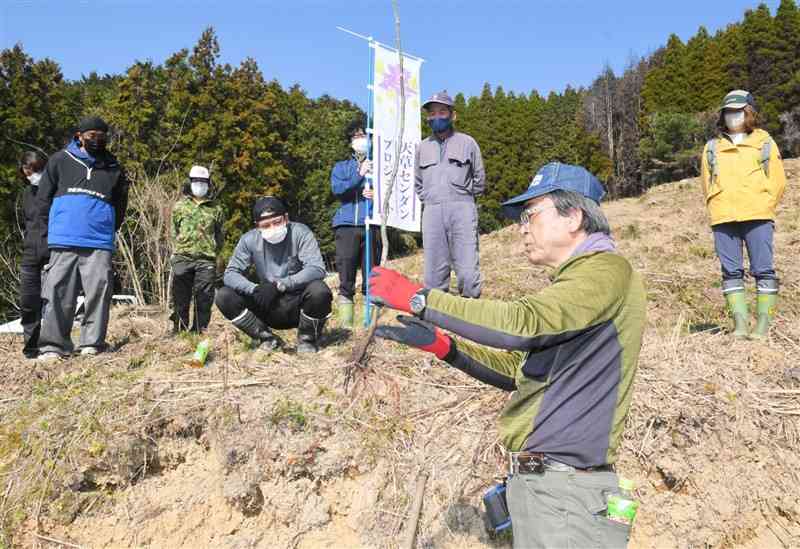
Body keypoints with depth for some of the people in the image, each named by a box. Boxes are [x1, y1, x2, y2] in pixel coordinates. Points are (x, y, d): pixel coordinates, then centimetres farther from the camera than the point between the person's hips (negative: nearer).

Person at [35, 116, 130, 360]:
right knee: (57, 293, -1)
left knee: (99, 291, -6)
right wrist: (47, 234, 6)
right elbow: (43, 200, 12)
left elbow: (120, 207, 22)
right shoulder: (60, 161, 11)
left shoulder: (114, 169, 14)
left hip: (99, 243, 1)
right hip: (63, 242, 0)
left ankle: (92, 344, 2)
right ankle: (53, 345, 4)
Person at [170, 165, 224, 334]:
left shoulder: (215, 208, 11)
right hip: (182, 258, 0)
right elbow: (174, 231, 15)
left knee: (204, 298, 1)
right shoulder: (180, 206, 11)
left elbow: (219, 234, 16)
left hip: (207, 260, 0)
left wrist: (214, 251, 9)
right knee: (181, 297, 4)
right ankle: (178, 329, 14)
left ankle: (199, 330, 11)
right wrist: (177, 250, 8)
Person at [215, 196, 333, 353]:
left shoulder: (300, 233, -14)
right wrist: (255, 289, -29)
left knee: (319, 290, -33)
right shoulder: (249, 239, -7)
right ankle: (266, 337, 1)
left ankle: (307, 339, -4)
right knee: (224, 296, -15)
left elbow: (317, 269, -25)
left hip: (299, 305, -2)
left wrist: (280, 285, -34)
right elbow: (230, 274, -8)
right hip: (268, 308, 3)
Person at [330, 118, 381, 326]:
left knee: (371, 270, -2)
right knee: (346, 268, -4)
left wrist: (377, 196, -13)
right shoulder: (341, 167, 20)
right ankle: (345, 313, 0)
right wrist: (359, 174, -11)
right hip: (347, 224, 1)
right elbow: (336, 189, 0)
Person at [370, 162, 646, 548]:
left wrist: (419, 299, -23)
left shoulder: (608, 269, -13)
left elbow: (521, 324, -29)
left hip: (566, 491, -9)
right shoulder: (573, 281, 17)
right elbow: (517, 371, 18)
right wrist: (441, 345, 7)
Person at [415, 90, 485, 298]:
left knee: (468, 272, -11)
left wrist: (462, 197, 10)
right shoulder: (423, 147, 19)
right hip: (432, 212, 3)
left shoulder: (467, 142, 10)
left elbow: (479, 181, 14)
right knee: (434, 273, 1)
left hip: (462, 210, -3)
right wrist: (429, 200, 15)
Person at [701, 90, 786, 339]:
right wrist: (717, 209, 6)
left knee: (763, 269, -5)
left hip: (758, 217, -2)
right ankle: (740, 321, 4)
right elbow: (707, 184, 16)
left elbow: (777, 181, 10)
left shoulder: (765, 142, 13)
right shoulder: (712, 147, 16)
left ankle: (764, 321, -1)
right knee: (731, 271, 0)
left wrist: (762, 207, 1)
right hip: (723, 219, 2)